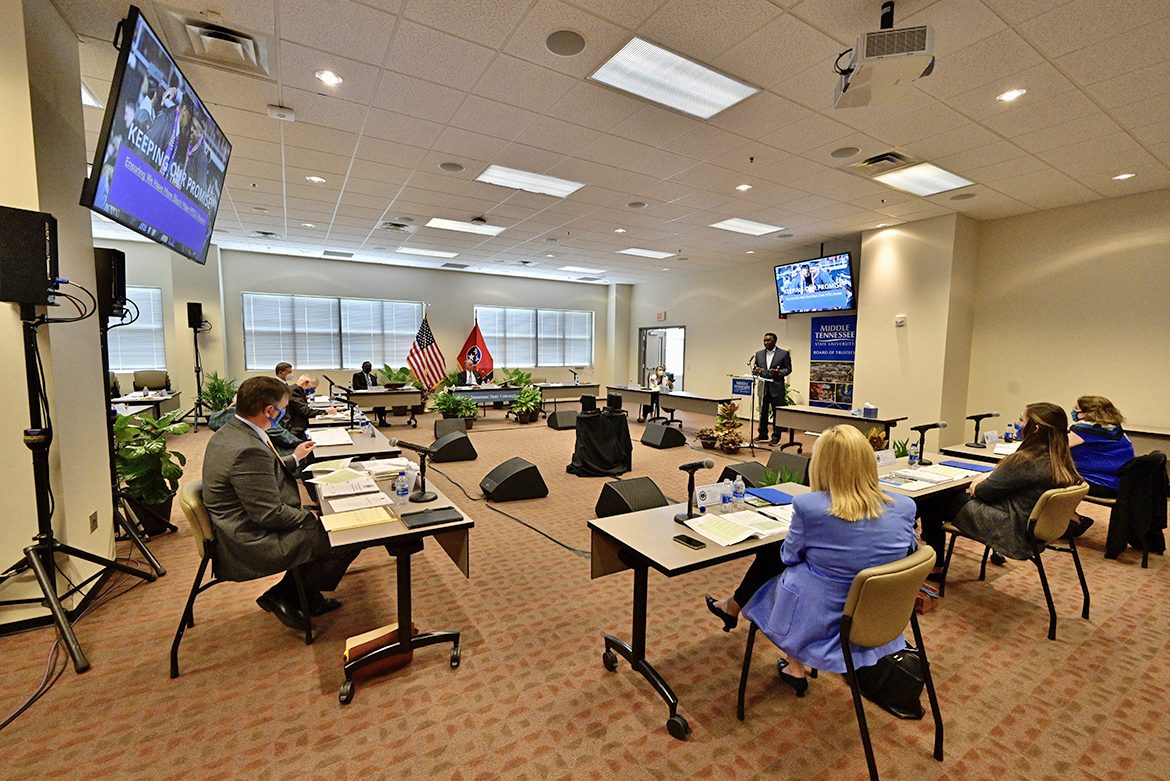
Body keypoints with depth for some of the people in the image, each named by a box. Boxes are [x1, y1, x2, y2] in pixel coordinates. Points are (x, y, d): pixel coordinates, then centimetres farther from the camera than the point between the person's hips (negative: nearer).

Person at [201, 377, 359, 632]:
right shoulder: (249, 450, -29)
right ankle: (283, 597, 9)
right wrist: (310, 516, -10)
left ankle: (309, 598, 24)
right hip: (250, 546, -11)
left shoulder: (228, 432, 3)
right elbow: (270, 514, -25)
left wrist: (294, 458, 22)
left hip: (239, 530, 11)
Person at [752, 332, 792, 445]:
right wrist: (756, 370, -11)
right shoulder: (759, 354, 11)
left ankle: (776, 437, 8)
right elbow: (754, 369, 12)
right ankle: (762, 435, 20)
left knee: (777, 413, 1)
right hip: (763, 388, 4)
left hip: (777, 388, -4)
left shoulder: (784, 353, 0)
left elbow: (788, 369, -1)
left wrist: (779, 372, -20)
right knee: (763, 412, 10)